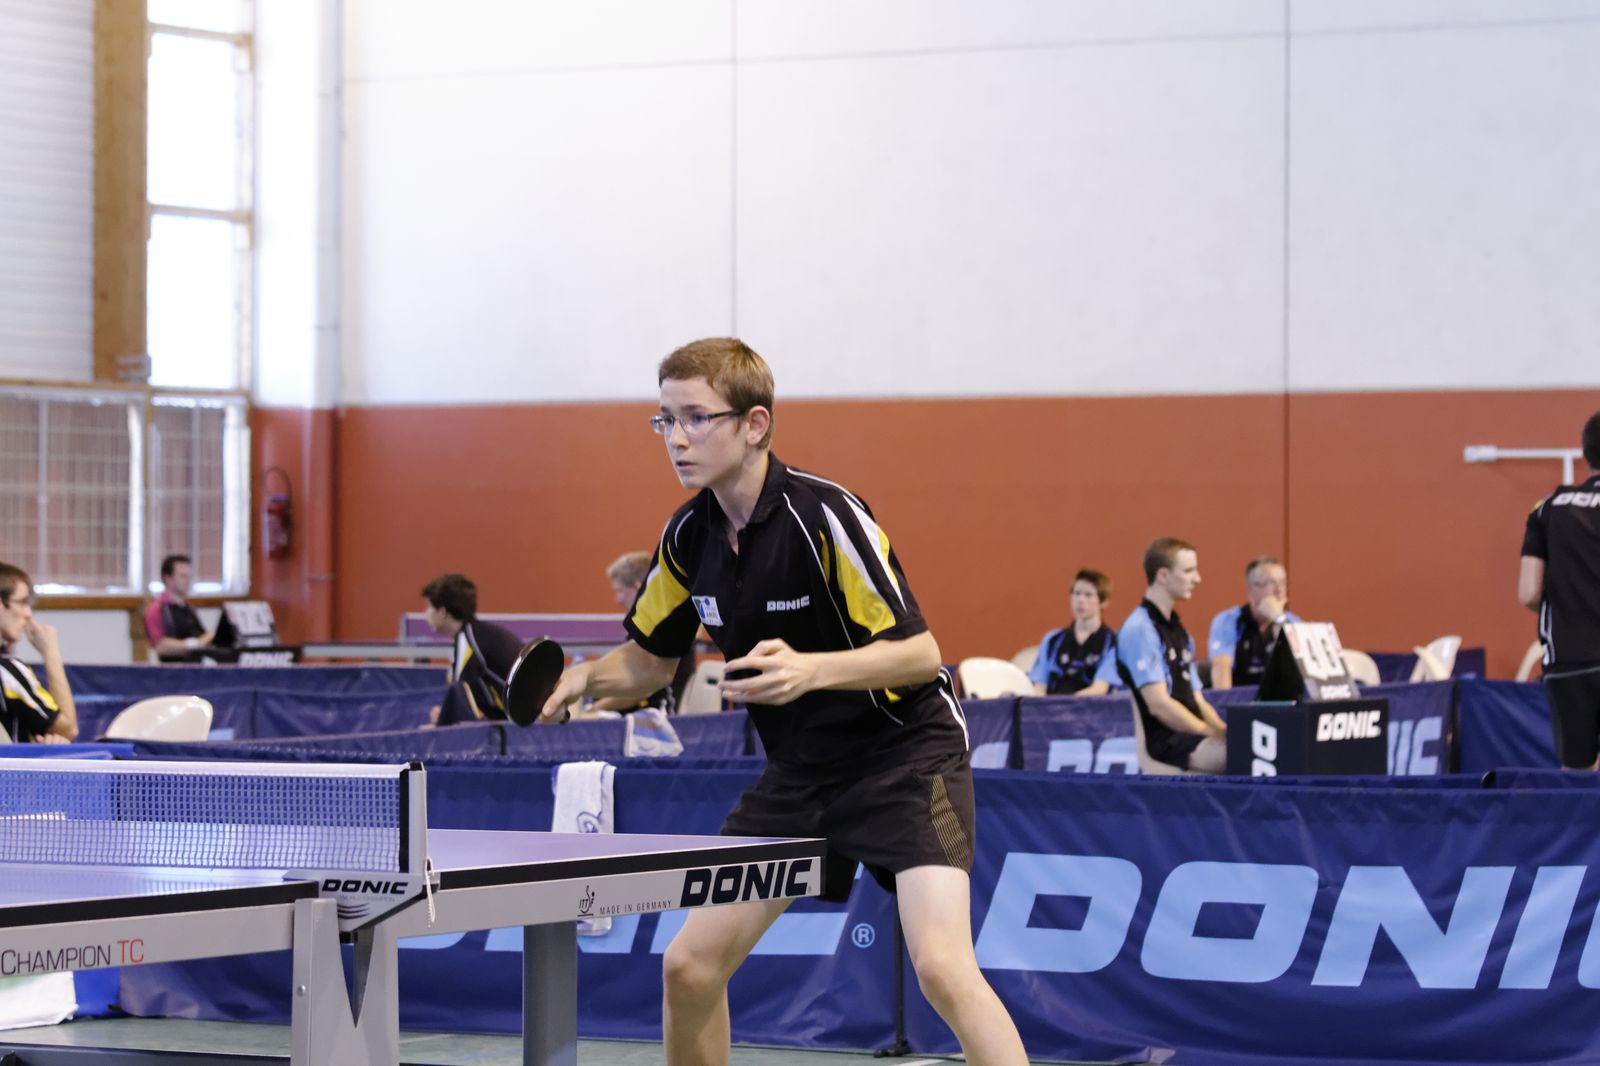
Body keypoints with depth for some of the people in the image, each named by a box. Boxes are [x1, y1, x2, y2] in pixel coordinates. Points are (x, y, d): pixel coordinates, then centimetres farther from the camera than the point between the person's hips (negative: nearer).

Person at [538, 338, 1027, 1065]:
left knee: (941, 966, -25)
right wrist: (585, 678, -8)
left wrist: (810, 670, -38)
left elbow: (919, 654, -22)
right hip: (800, 770, 7)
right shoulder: (689, 535, 0)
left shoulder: (825, 515, -21)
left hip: (904, 752, -7)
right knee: (689, 965, 3)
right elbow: (650, 659, 13)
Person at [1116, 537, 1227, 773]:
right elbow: (1159, 705, -15)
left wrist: (1224, 731, 3)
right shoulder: (1140, 629, -7)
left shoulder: (1179, 631, 22)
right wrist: (1215, 735, -14)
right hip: (1165, 741, -9)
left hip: (1194, 736, 9)